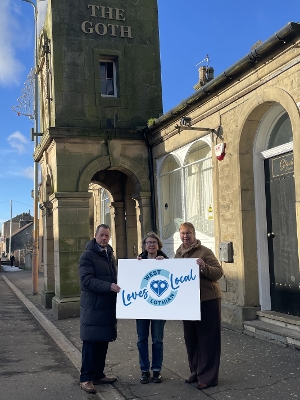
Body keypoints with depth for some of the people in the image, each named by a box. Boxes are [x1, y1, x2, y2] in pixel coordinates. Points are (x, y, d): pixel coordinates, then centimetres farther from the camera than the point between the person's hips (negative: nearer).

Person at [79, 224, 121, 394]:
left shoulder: (110, 254, 15)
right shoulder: (88, 255, -9)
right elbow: (87, 280, -19)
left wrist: (118, 286, 4)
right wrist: (109, 286, -27)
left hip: (108, 305, 7)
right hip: (93, 306, -7)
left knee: (103, 342, 13)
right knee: (91, 343, -1)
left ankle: (98, 374, 25)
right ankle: (86, 378, 9)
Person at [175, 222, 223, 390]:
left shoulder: (205, 251, -10)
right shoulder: (178, 254, 10)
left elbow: (219, 272, -15)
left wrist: (204, 267, -31)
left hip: (208, 300, -7)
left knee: (207, 339, 0)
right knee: (191, 338, 14)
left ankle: (208, 376, 8)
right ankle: (196, 372, 27)